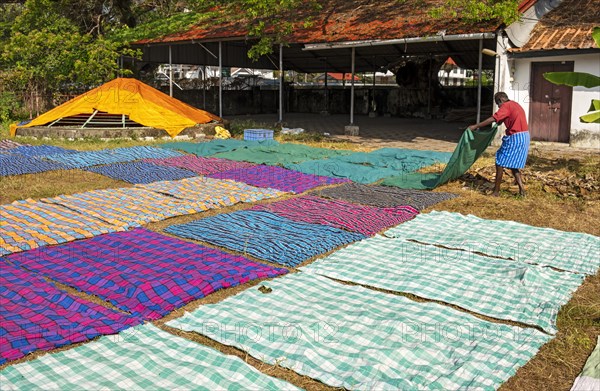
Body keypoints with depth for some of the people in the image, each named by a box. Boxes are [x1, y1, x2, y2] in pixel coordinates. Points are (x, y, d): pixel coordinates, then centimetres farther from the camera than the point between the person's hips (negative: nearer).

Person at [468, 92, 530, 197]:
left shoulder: (506, 106, -9)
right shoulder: (515, 104, 19)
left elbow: (493, 119, -18)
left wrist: (475, 126, -15)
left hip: (515, 138, -9)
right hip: (524, 137, 9)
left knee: (500, 163, -1)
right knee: (514, 164, 18)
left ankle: (496, 191, 2)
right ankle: (521, 188, 11)